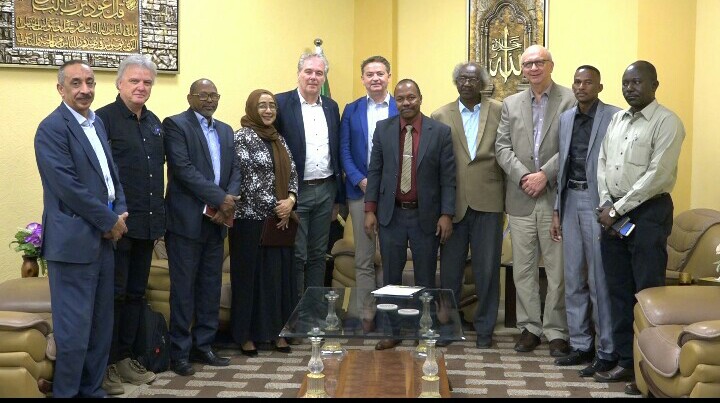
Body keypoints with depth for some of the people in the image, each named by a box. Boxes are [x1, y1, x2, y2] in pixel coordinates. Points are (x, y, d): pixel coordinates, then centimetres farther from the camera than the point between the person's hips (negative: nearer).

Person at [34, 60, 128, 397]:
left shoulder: (97, 123, 14)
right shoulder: (52, 128, -12)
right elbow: (69, 187, -18)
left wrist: (121, 212, 2)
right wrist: (110, 221, -12)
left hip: (103, 237, 8)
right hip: (73, 240, -8)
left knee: (101, 324, 14)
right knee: (74, 328, -3)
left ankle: (92, 389, 25)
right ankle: (66, 392, 11)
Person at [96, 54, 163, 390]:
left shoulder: (154, 122, 13)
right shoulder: (104, 118, -9)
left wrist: (158, 216, 15)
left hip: (147, 224, 7)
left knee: (136, 293, 13)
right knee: (114, 294, 2)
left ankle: (125, 358, 24)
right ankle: (107, 364, 14)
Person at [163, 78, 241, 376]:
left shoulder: (226, 130, 17)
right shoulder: (175, 125, -5)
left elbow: (234, 170, 11)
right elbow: (183, 168, -15)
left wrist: (229, 202, -8)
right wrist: (221, 198, -17)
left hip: (217, 221, 6)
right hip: (187, 220, -6)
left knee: (211, 286, 10)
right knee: (183, 288, -1)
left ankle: (203, 346, 21)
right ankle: (179, 352, 8)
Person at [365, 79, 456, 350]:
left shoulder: (440, 132, -4)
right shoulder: (383, 129, 3)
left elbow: (448, 177, -4)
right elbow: (375, 171, 5)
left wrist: (446, 214, -10)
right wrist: (370, 209, -1)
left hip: (426, 216, -2)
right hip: (391, 215, 2)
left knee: (425, 278, 8)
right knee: (390, 276, 9)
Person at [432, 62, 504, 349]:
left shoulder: (499, 112, 3)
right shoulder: (441, 116, 5)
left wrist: (509, 197, -3)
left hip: (488, 202, -1)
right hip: (453, 203, 1)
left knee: (487, 269, 5)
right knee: (450, 269, 9)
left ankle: (484, 328, 18)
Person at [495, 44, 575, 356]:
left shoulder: (570, 100, 0)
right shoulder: (511, 104, 13)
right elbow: (502, 146, 5)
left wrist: (544, 174, -15)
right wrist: (523, 176, -10)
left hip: (557, 197, -4)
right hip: (521, 198, 4)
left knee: (558, 269, 2)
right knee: (523, 268, 9)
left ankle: (557, 331, 12)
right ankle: (530, 327, 20)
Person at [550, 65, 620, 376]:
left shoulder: (614, 117, -7)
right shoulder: (566, 118, 12)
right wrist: (557, 211, 12)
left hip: (600, 204, -6)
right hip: (571, 201, 6)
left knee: (600, 281, -2)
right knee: (573, 280, 12)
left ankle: (607, 352, 10)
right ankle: (581, 345, 24)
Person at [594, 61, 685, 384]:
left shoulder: (666, 122, -9)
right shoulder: (617, 119, 14)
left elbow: (657, 175, -16)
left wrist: (619, 209, -14)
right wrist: (606, 204, -1)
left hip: (648, 212, -7)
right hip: (613, 212, 7)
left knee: (648, 291, -2)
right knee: (619, 290, 10)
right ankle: (625, 360, 19)